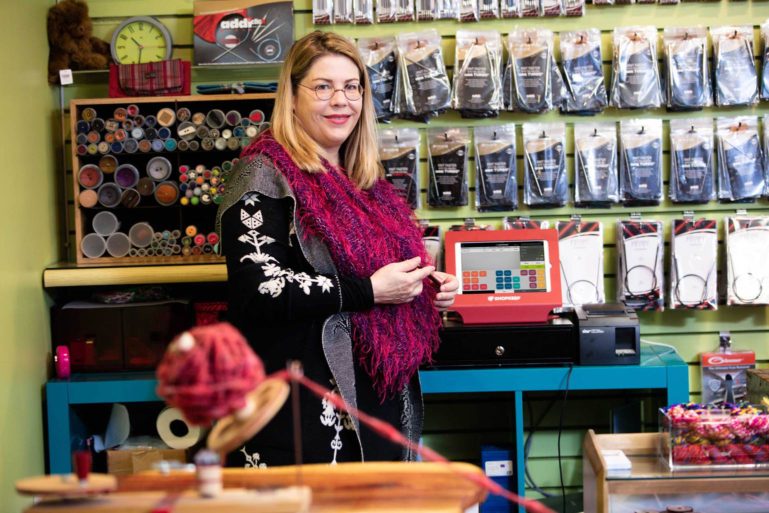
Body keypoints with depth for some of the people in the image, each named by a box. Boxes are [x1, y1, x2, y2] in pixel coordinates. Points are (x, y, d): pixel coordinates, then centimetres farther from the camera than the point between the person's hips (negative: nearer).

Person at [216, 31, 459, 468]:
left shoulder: (364, 178, 15)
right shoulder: (265, 174, -10)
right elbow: (257, 291, -20)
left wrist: (428, 285, 7)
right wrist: (369, 291, -21)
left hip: (380, 394, 8)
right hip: (305, 407, -8)